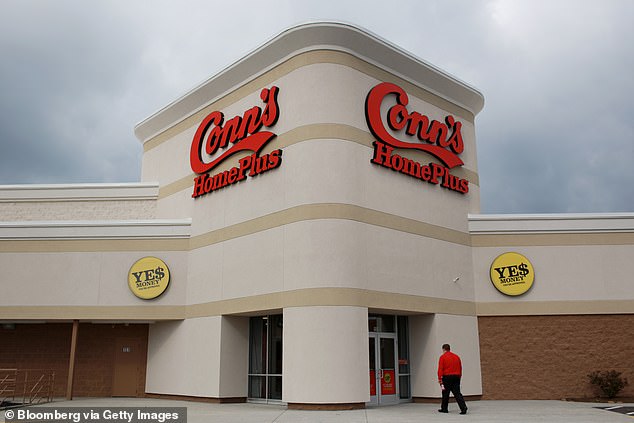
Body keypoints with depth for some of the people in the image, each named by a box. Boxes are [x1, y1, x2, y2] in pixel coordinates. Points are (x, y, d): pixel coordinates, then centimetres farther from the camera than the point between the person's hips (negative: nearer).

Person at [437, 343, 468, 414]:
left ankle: (444, 408, 21)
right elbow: (460, 368, 16)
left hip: (447, 377, -4)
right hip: (456, 377, 4)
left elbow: (440, 369, -10)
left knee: (445, 393, 10)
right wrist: (459, 377, 22)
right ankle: (463, 407, -17)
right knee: (457, 393, 0)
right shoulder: (457, 356, 12)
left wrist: (439, 379, -9)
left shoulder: (442, 357, -4)